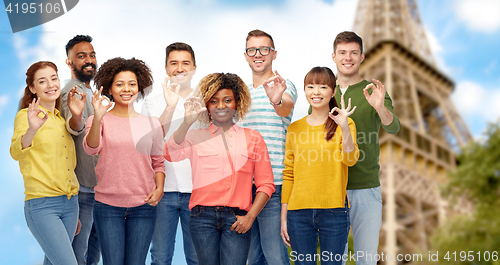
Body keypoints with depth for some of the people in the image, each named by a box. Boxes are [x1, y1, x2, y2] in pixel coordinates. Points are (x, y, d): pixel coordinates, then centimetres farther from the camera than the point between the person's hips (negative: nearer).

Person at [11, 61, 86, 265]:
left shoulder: (61, 119, 14)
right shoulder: (26, 115, -6)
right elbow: (16, 152, -20)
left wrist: (77, 114, 6)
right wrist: (32, 129, -41)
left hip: (70, 202, 7)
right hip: (42, 204, -7)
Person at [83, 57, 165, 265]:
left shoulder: (151, 123, 7)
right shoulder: (100, 120, 0)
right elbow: (91, 149, -18)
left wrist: (159, 188, -5)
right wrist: (97, 118, -35)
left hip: (143, 207, 2)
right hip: (108, 205, -2)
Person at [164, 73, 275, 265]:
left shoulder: (253, 138, 13)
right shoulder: (196, 137, 10)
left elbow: (266, 184, 10)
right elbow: (171, 154, -11)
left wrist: (250, 216, -2)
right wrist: (187, 123, -24)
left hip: (236, 219, 0)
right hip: (203, 218, 0)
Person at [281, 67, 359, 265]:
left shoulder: (344, 124, 4)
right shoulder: (295, 128, 9)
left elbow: (350, 160, -12)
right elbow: (288, 175, 10)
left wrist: (344, 128, -27)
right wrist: (283, 217, 8)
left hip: (334, 211, -2)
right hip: (299, 213, 2)